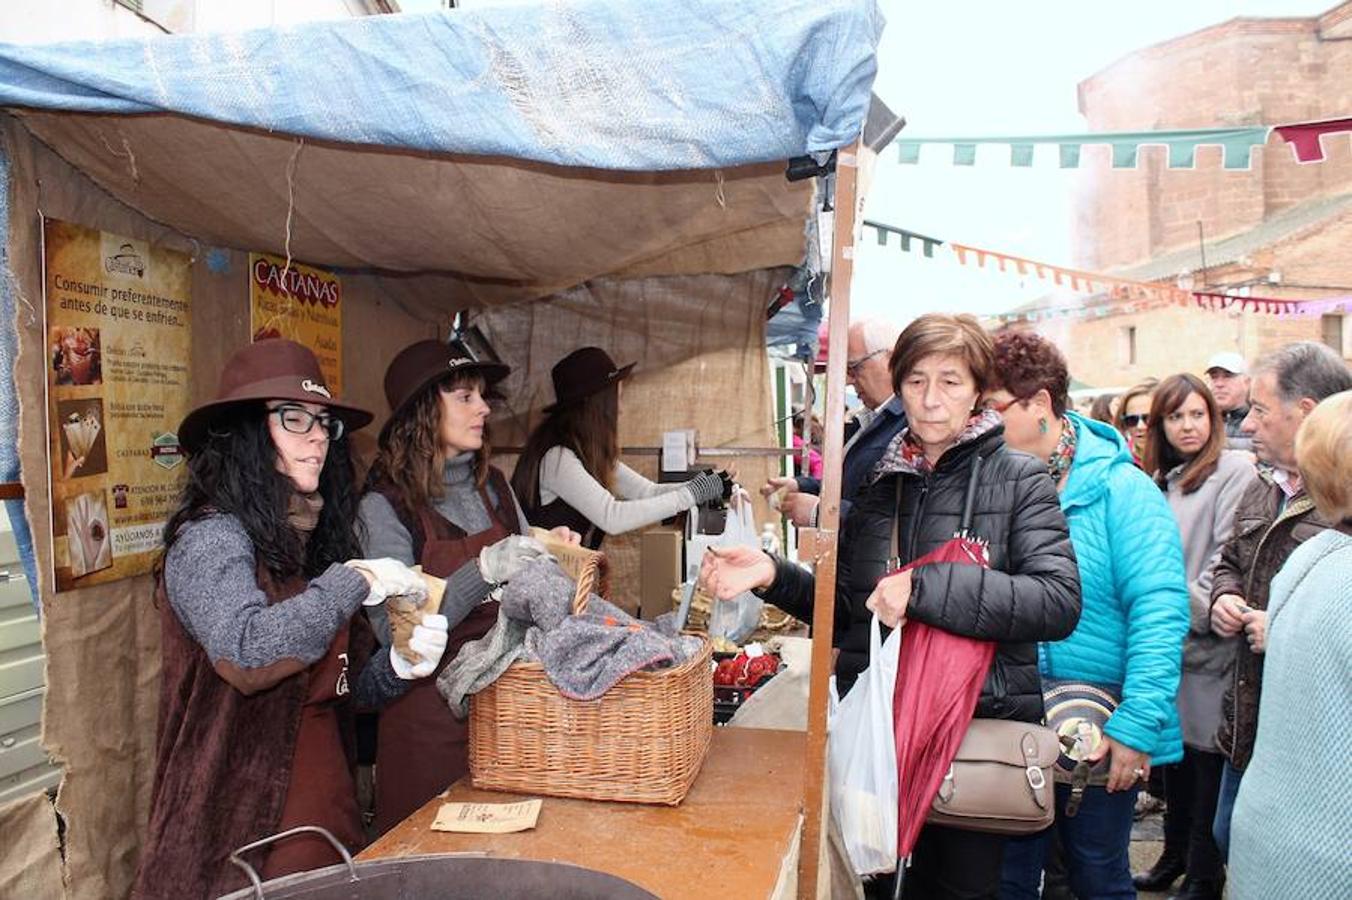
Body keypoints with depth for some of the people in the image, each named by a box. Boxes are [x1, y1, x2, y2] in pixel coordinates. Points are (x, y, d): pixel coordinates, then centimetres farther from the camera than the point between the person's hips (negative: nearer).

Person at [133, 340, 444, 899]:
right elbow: (247, 654, -32)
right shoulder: (210, 537, -14)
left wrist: (396, 668, -8)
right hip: (238, 830, -7)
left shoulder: (313, 540, 9)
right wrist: (355, 581, -23)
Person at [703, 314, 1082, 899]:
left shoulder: (1019, 481, -5)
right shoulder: (877, 482, 7)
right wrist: (774, 576, -5)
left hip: (979, 725, -3)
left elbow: (1060, 601, -18)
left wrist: (924, 590, -25)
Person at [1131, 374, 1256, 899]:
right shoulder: (1160, 480, 15)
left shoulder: (1235, 471, -7)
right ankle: (1174, 855, 30)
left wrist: (1192, 612, -15)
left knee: (1207, 755, 2)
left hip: (1207, 644, -7)